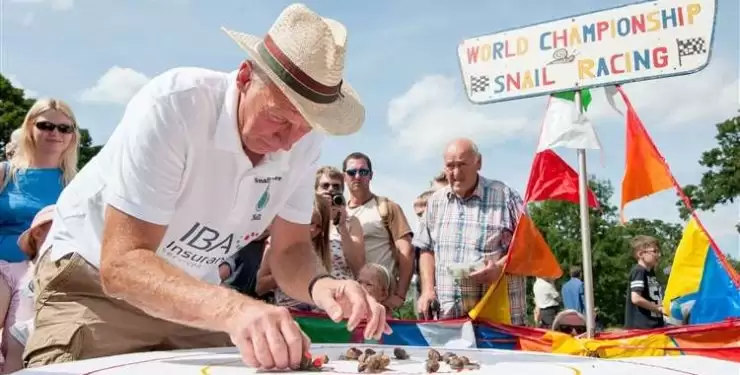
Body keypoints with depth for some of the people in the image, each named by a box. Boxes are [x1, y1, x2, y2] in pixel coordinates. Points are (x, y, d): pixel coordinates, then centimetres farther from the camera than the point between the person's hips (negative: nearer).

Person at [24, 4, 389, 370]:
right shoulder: (172, 107, -29)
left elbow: (289, 249, -7)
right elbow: (122, 264, -32)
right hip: (93, 279, -4)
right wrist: (232, 308, -47)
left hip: (193, 290, 4)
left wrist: (319, 285, -29)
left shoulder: (304, 140, -14)